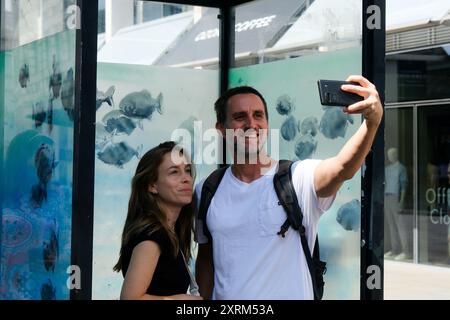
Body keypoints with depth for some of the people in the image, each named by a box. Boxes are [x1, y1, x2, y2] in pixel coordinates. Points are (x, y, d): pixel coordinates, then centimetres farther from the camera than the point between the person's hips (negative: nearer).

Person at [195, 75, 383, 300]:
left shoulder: (297, 178, -14)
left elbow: (342, 168, -34)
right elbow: (205, 258, 8)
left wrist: (372, 121, -50)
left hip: (290, 293, -3)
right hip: (225, 295, 3)